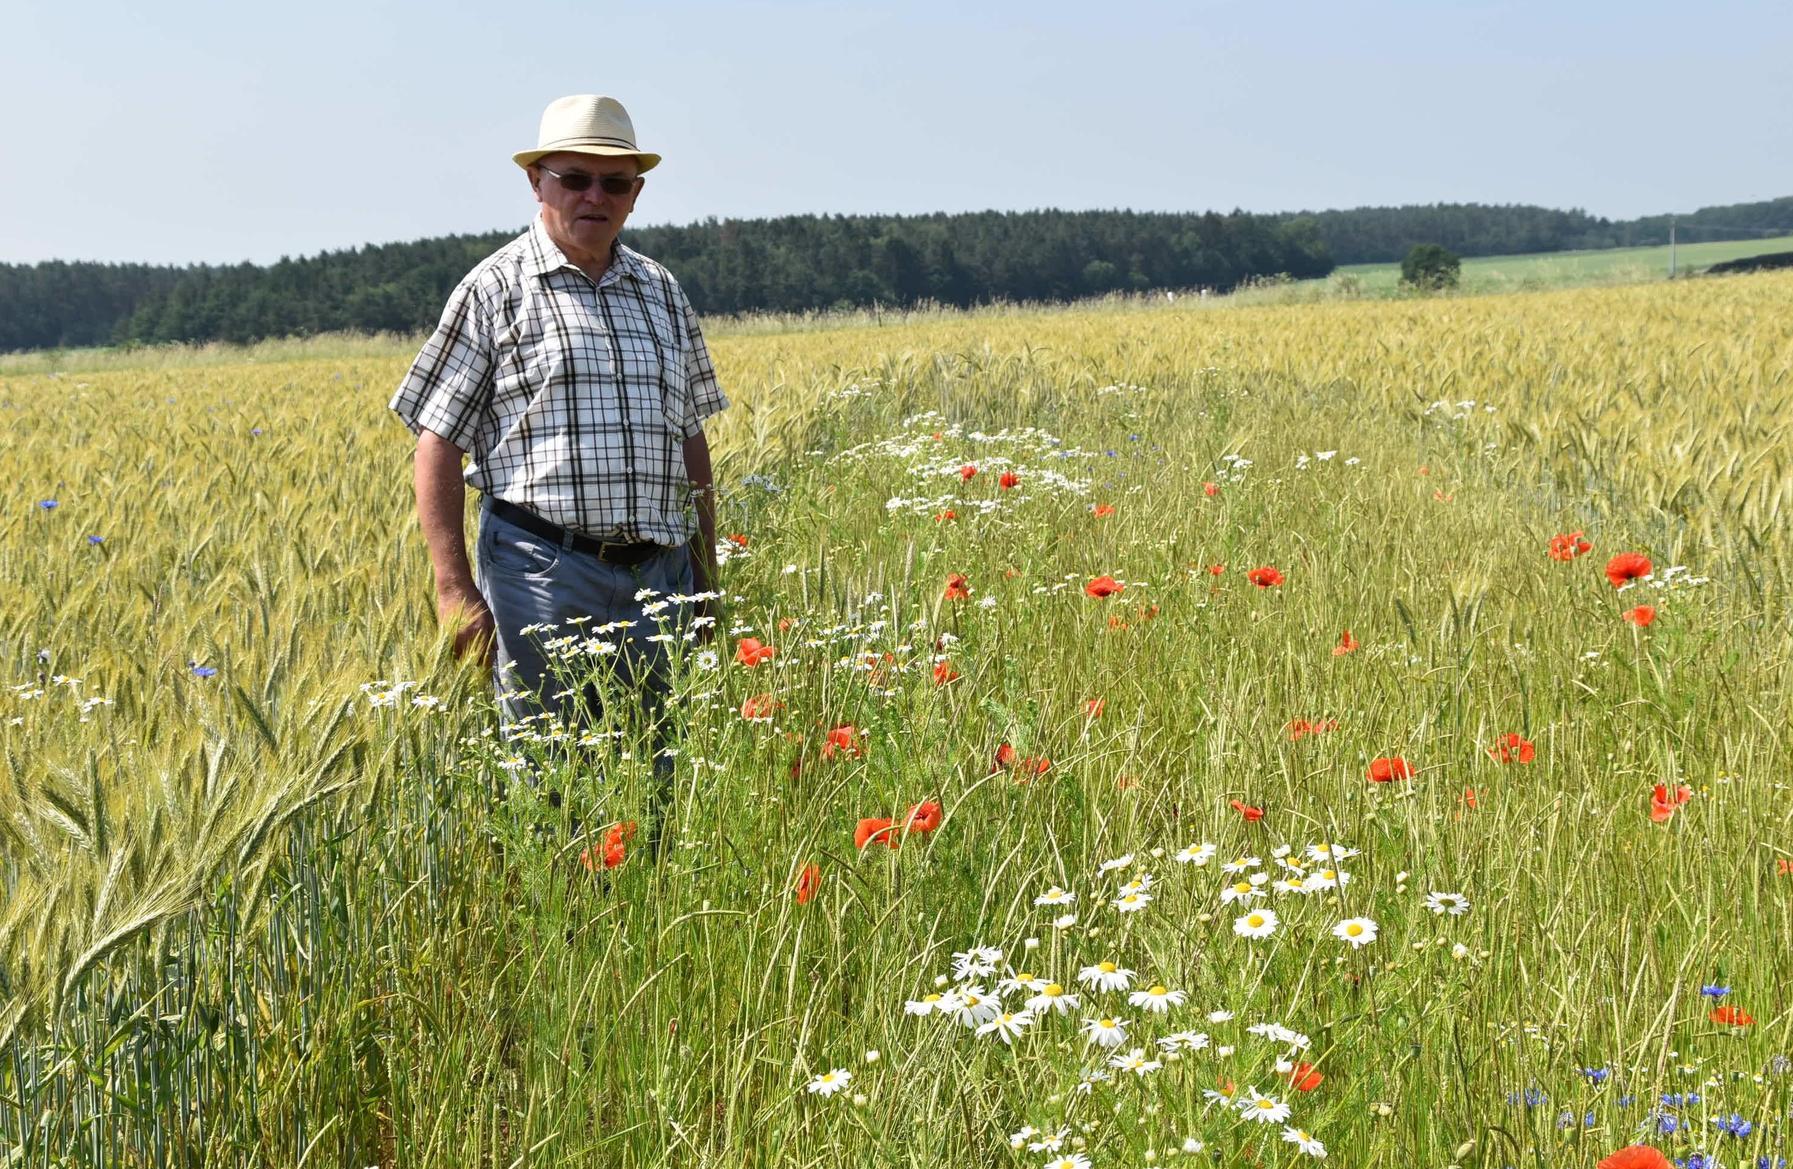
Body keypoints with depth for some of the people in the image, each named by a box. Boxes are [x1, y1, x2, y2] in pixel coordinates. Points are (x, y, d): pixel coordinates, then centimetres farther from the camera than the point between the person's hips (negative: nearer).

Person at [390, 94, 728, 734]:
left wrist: (706, 578, 18)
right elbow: (438, 445, -2)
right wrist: (455, 590, -9)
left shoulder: (661, 291, 15)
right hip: (544, 578, -5)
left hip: (658, 577, 5)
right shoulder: (495, 290, 0)